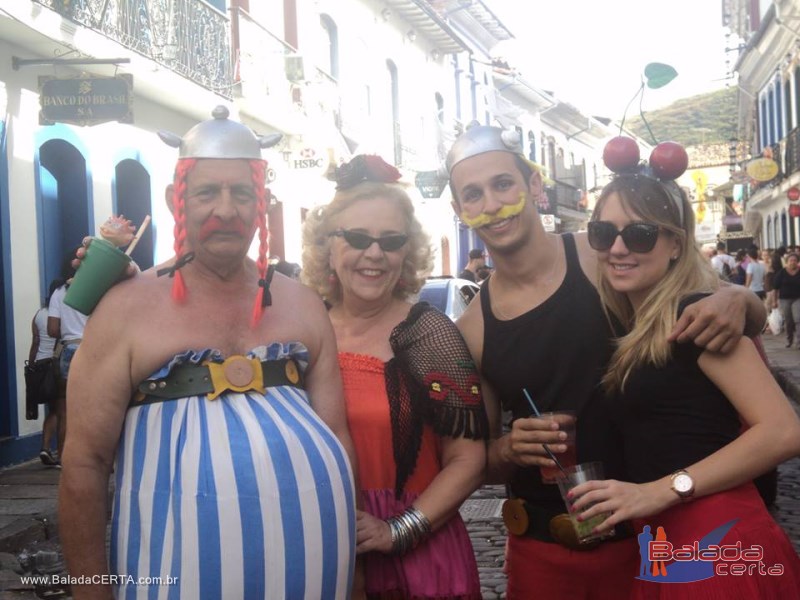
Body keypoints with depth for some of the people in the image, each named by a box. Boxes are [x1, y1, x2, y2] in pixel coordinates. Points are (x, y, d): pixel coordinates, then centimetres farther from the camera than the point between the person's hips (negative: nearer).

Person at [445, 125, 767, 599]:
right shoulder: (471, 331, -5)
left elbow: (755, 317, 0)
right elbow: (481, 463, 5)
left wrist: (735, 299, -24)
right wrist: (509, 449, -18)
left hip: (642, 533, -1)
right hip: (542, 550, 1)